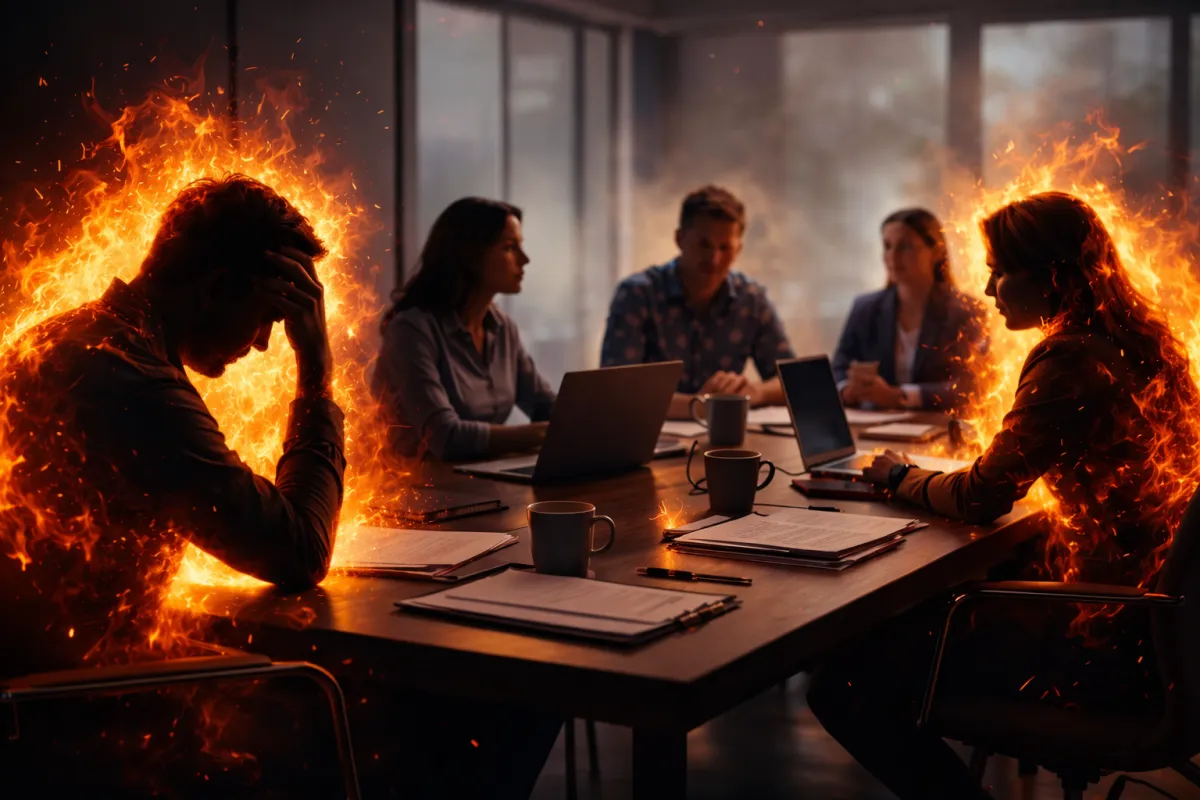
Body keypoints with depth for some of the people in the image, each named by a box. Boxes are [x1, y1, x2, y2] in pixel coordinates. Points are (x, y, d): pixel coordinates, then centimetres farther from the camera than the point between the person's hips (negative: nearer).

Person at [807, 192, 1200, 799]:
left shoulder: (1070, 361, -19)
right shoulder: (1141, 344, 9)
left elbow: (983, 498, -14)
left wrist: (899, 477, 4)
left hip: (1102, 641, -10)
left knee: (844, 684, -11)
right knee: (924, 602, 26)